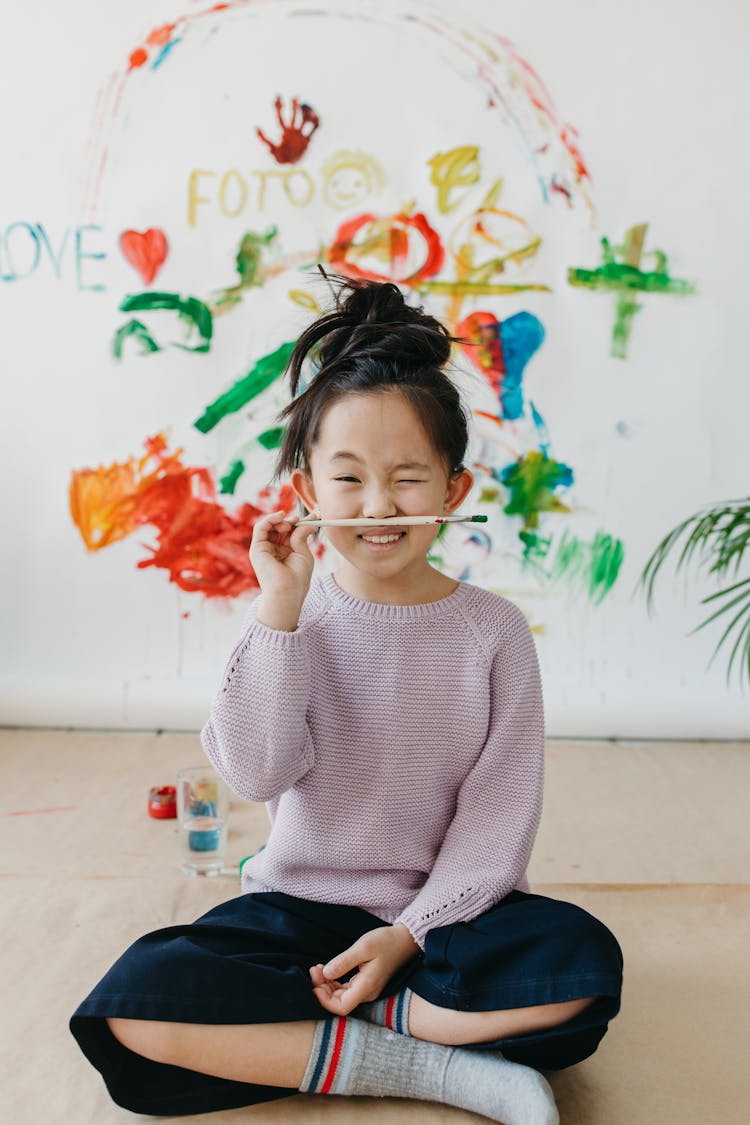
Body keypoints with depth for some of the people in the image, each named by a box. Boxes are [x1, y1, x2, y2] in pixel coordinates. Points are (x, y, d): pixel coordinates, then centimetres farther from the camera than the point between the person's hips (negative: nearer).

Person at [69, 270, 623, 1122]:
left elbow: (499, 815, -6)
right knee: (128, 1009, -23)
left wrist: (410, 933, -15)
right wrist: (279, 610, -24)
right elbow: (257, 773, -18)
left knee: (584, 965, -29)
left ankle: (288, 1038, -16)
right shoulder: (292, 617, -4)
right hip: (298, 905, 1)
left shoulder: (492, 630, -5)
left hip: (442, 912, 0)